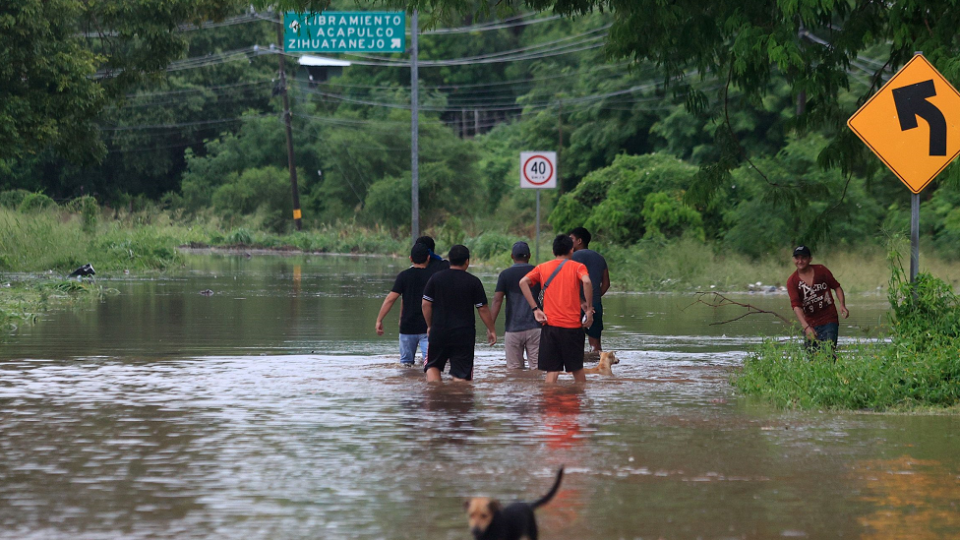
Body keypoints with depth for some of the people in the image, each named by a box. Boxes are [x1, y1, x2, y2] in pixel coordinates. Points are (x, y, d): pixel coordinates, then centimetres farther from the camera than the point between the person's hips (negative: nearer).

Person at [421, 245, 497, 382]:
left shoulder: (436, 278, 1)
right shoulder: (473, 282, -4)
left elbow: (426, 304, 1)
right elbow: (483, 309, -2)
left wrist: (430, 325, 13)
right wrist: (491, 330, 9)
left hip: (439, 331, 1)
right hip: (464, 334, -1)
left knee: (432, 365, 17)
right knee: (461, 373, 2)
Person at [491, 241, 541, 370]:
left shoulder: (505, 275, 1)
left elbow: (497, 300, -7)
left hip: (513, 329, -1)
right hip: (534, 327, 1)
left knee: (514, 368, 4)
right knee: (537, 367, 1)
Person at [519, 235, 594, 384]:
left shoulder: (542, 268, 11)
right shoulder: (577, 267, 3)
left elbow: (523, 282, -4)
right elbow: (586, 282, -18)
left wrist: (535, 309, -4)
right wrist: (589, 308, -10)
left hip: (550, 325, 2)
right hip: (572, 326, -2)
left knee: (552, 371, 1)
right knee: (577, 369, 10)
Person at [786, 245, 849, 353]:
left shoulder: (821, 270, 0)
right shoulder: (792, 281, -4)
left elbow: (836, 287, 12)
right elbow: (796, 306, -16)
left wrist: (842, 305, -6)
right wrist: (806, 327, -29)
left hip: (829, 320, -1)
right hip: (810, 324, 1)